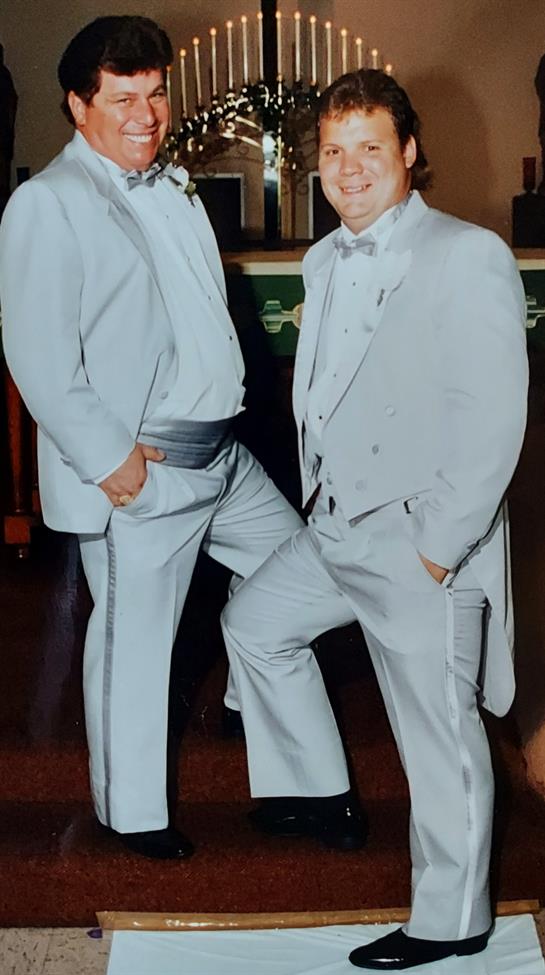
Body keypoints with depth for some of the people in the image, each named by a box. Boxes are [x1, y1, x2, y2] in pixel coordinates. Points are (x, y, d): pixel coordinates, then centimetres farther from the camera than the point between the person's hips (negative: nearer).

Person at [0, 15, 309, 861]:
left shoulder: (172, 188, 15)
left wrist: (225, 413, 15)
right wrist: (110, 459, -19)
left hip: (221, 454, 8)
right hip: (139, 474, -8)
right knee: (134, 641, 4)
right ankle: (133, 812, 25)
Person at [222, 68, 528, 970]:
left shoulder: (469, 258, -14)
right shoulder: (327, 261, 11)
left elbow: (494, 419, -19)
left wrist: (440, 543, -18)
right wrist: (319, 499, 11)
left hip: (421, 546, -8)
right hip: (335, 527, 9)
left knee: (440, 738, 2)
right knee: (253, 623, 24)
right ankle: (314, 784, 42)